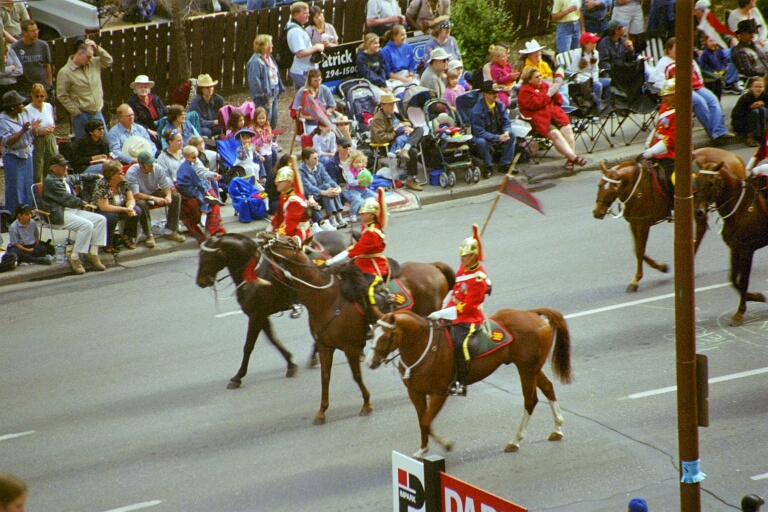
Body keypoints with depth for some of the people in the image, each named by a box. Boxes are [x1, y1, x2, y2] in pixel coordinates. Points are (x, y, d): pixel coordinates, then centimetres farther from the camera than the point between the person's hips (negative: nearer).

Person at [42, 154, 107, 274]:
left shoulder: (66, 179, 16)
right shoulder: (50, 181, -13)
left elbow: (79, 178, 38)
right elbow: (67, 199, -15)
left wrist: (97, 176, 42)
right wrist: (83, 203, -3)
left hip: (73, 210, 10)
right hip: (59, 215, -10)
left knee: (101, 220, -3)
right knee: (87, 225, -29)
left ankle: (93, 253, 0)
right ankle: (74, 257, -23)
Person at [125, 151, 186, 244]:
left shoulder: (157, 169, -11)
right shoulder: (132, 173, -25)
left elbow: (166, 185, -5)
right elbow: (135, 194, -30)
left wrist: (168, 195, -29)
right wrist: (154, 198, -38)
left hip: (154, 193, 5)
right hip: (140, 197, -5)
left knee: (176, 196, -15)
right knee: (141, 204, -40)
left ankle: (171, 231, -11)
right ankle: (149, 235, -28)